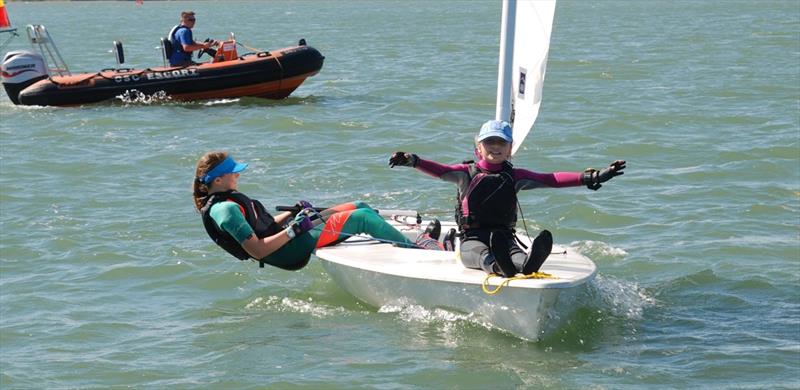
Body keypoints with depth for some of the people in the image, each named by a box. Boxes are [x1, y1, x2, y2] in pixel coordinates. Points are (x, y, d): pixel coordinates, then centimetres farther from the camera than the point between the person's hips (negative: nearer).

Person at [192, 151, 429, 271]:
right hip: (293, 252, -11)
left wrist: (294, 214, 8)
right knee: (362, 218, -11)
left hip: (287, 236, 11)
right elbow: (257, 250, -26)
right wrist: (294, 230, -23)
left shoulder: (225, 201, 12)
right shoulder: (226, 209, -20)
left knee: (361, 208, 11)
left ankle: (413, 242, 20)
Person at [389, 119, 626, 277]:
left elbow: (551, 179, 8)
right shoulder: (467, 173, 11)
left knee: (515, 252, -34)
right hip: (472, 238, -1)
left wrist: (588, 178, -2)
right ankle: (499, 267, -71)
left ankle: (528, 264, -69)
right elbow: (440, 171, -6)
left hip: (504, 236, 1)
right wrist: (413, 162, -26)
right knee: (482, 254, -37)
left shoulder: (515, 177, 16)